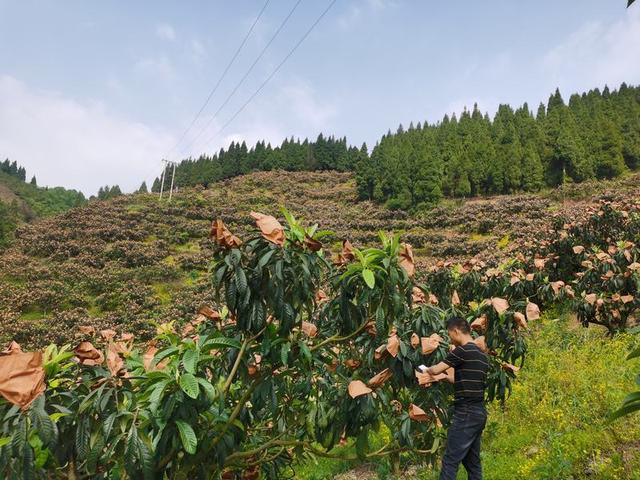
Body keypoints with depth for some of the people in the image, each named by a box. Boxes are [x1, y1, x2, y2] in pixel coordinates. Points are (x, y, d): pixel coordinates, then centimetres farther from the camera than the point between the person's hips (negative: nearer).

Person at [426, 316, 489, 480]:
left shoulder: (463, 350, -13)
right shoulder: (482, 355, 14)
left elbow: (436, 370, -11)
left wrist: (427, 369, 10)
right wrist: (448, 377, 24)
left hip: (466, 413, -9)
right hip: (479, 412, 9)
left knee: (450, 461, -7)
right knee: (472, 461, 14)